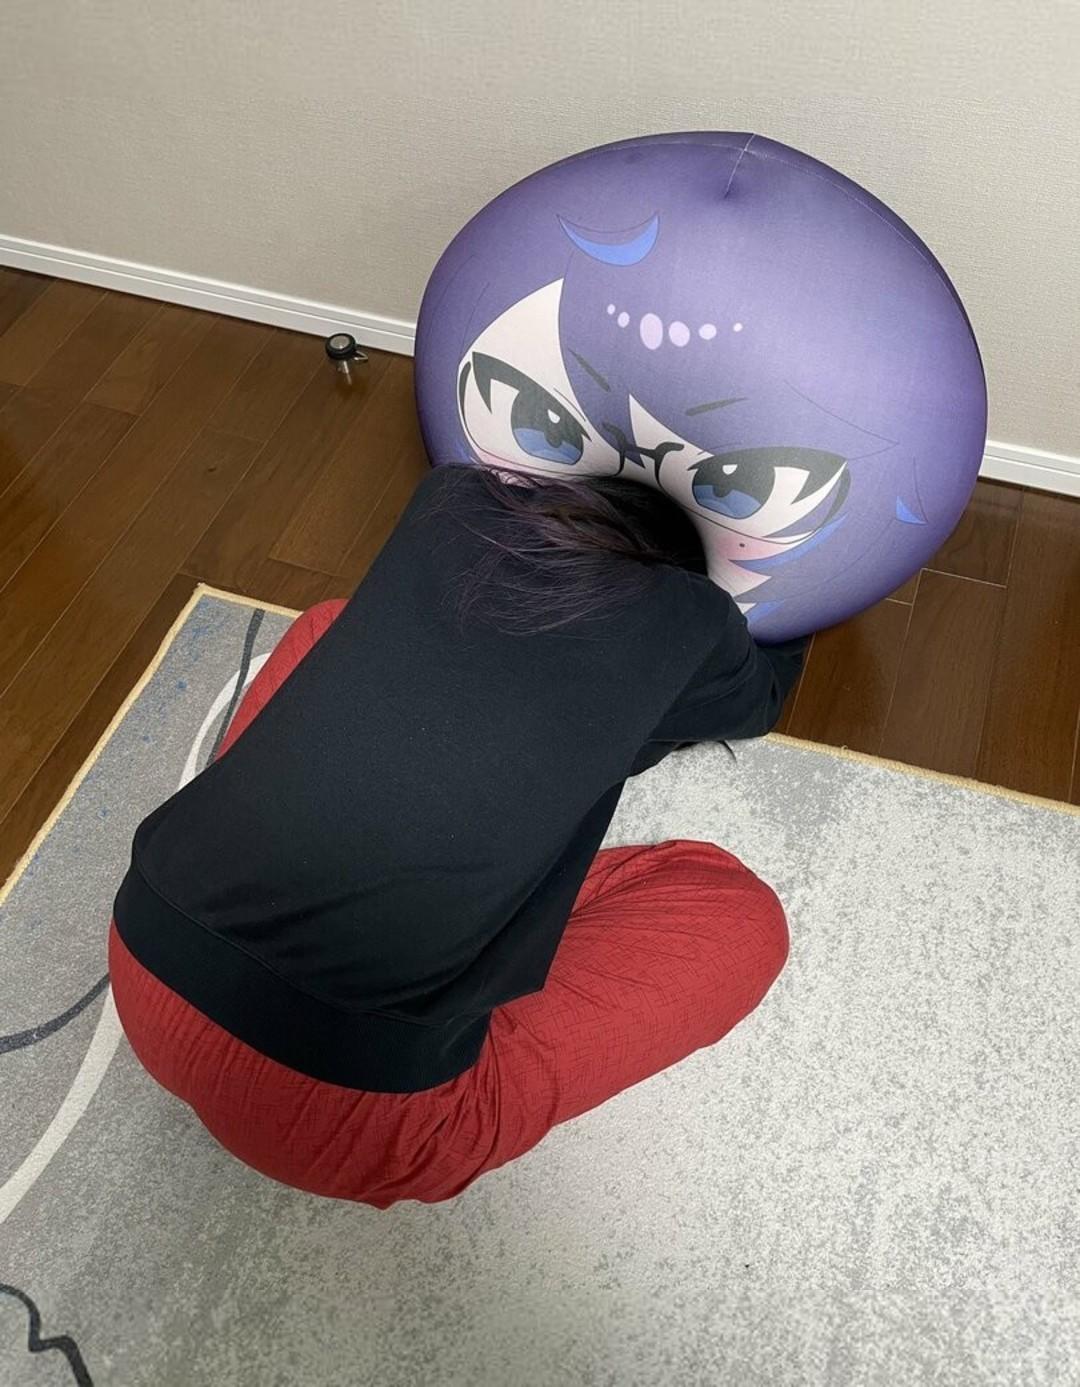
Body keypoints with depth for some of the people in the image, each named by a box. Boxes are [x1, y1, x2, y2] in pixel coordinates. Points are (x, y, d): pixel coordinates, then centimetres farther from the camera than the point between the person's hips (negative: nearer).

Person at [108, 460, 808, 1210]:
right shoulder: (681, 619, 1)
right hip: (334, 1109, -5)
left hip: (147, 971, 6)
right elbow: (760, 698, 26)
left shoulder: (452, 502, 9)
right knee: (737, 918, 9)